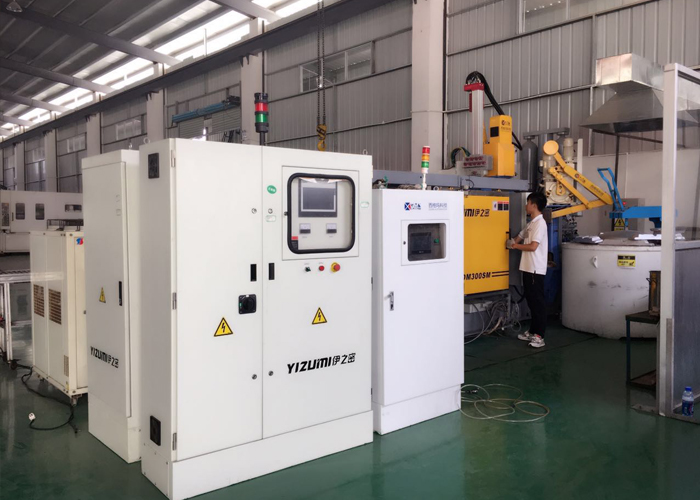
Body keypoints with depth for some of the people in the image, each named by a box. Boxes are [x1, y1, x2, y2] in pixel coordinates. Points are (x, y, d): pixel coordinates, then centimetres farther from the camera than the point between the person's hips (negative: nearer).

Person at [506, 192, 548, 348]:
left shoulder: (540, 223, -14)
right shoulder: (531, 223, 15)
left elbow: (533, 246, -21)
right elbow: (520, 237, 23)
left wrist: (515, 246, -8)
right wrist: (511, 242, 4)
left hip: (536, 270, -9)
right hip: (528, 268, 9)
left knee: (538, 302, -5)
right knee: (531, 301, 14)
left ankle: (539, 336, -2)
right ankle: (532, 332, 23)